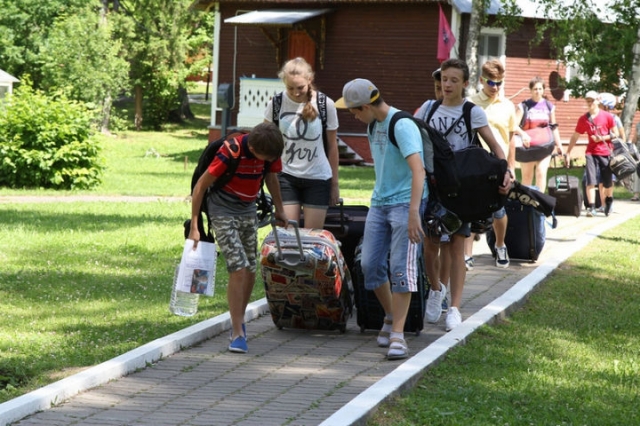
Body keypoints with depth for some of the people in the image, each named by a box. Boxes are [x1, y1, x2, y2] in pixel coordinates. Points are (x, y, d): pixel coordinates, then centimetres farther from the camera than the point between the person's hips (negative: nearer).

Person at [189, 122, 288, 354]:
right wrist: (194, 226, -19)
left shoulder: (271, 152, -12)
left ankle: (239, 321, 28)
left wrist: (279, 209, 20)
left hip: (248, 211, 6)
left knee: (250, 271, 7)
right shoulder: (231, 152, -28)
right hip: (223, 211, -6)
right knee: (238, 269, -16)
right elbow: (201, 186, -20)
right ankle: (238, 333, -13)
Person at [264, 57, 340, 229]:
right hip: (286, 177, 1)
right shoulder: (276, 104, -6)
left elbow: (332, 146, 2)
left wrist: (334, 184, 6)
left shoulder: (325, 105, -8)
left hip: (317, 178, -1)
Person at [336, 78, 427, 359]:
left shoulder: (402, 126, -18)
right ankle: (390, 317, 24)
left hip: (405, 202, -8)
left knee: (401, 267, -13)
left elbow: (418, 169, -27)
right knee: (370, 264, 4)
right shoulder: (373, 125, 11)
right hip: (379, 202, 8)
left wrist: (413, 213, -34)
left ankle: (397, 334, -14)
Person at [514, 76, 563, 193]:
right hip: (528, 145, -1)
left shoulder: (549, 106, 9)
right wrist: (523, 134, -28)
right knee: (527, 176, 4)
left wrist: (559, 145, 14)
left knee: (541, 172, -15)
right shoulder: (524, 106, 0)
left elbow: (554, 127, 16)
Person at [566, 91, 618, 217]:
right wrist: (568, 153, 6)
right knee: (591, 181, -12)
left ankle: (608, 202, 32)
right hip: (591, 153, 1)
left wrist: (602, 138, -13)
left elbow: (615, 134, 2)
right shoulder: (583, 119, 5)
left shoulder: (607, 116, -1)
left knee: (608, 183, 6)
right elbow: (575, 137, 10)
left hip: (606, 153, -1)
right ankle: (591, 208, -13)